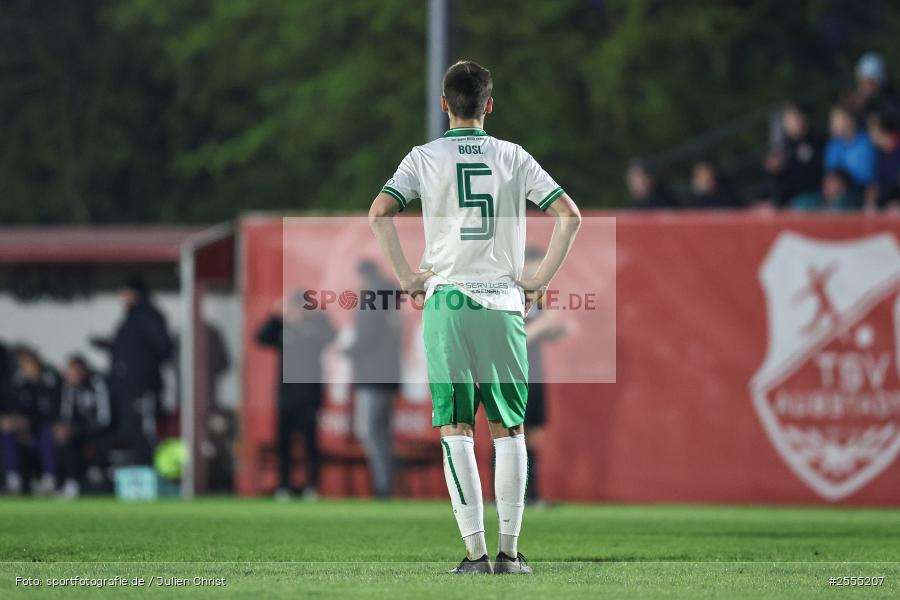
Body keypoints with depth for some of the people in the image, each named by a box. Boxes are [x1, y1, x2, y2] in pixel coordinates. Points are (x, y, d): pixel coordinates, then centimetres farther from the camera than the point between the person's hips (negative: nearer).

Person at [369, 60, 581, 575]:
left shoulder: (425, 158, 3)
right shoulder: (513, 157, 6)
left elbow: (380, 212, -10)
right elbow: (570, 214, 0)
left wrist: (406, 276, -3)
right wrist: (542, 280, 5)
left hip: (446, 301, -1)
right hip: (503, 302, 1)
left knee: (457, 430, 0)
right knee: (510, 429, 7)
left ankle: (476, 551, -6)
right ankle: (510, 550, 4)